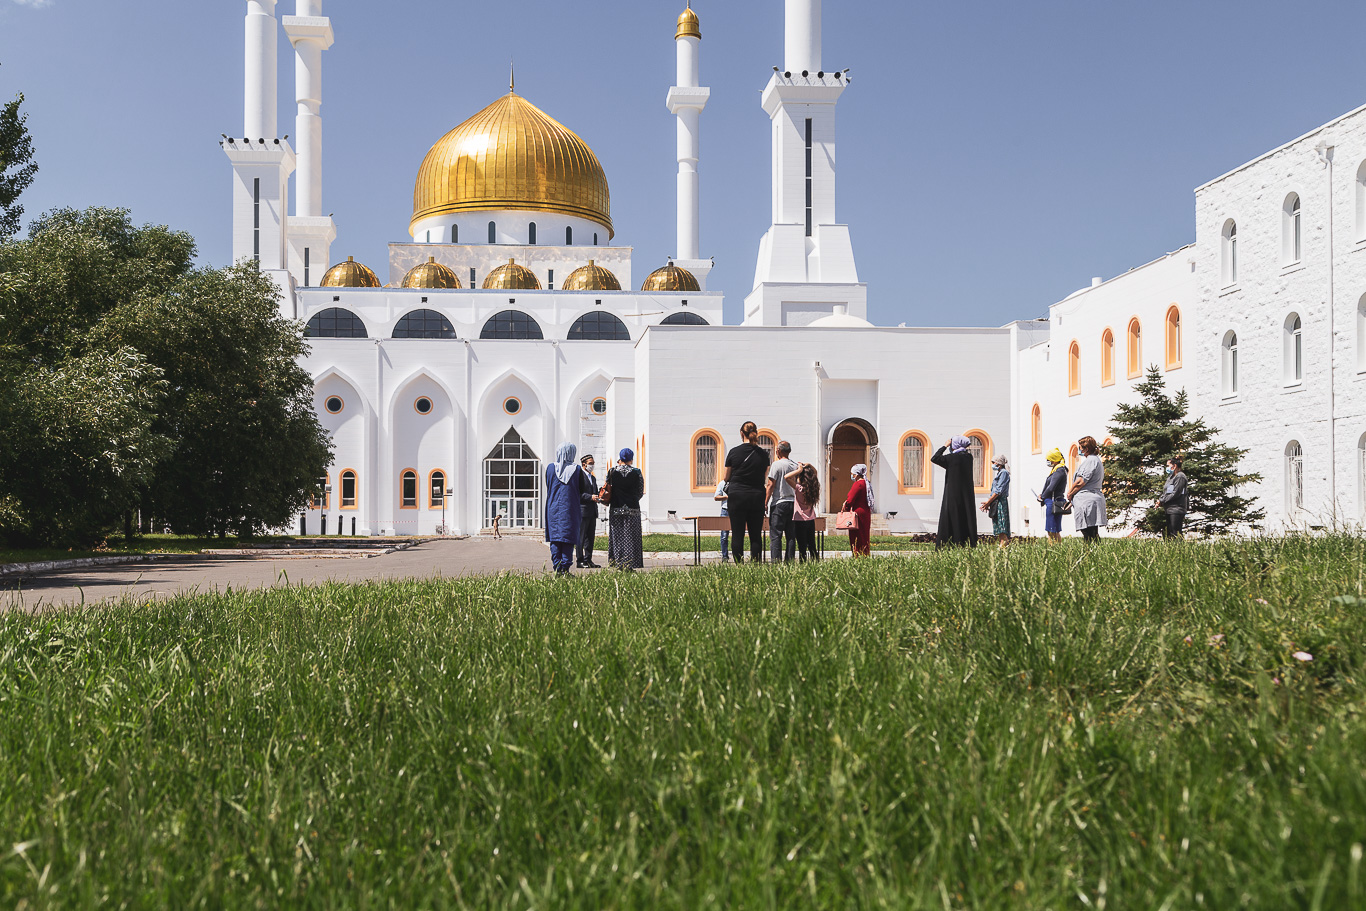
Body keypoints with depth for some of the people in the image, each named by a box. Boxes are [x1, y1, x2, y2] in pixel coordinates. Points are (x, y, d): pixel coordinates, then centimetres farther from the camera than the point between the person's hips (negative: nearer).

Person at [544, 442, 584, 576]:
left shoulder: (550, 468, 0)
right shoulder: (577, 470, -4)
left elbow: (548, 488, 10)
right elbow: (581, 491, 2)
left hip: (553, 508, 2)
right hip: (571, 509, -2)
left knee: (555, 539, 6)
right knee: (568, 539, 2)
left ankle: (557, 568, 0)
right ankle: (565, 568, -3)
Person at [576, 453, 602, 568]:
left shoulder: (593, 478, 21)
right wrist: (590, 497, -21)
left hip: (592, 511, 9)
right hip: (582, 510, -8)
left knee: (591, 537, 9)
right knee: (581, 537, -5)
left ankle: (588, 560, 15)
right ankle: (579, 561, -1)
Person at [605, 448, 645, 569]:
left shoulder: (612, 471, -1)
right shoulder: (637, 472, -2)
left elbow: (607, 489, 5)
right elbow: (640, 492, 4)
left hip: (615, 508, 1)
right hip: (632, 509, -1)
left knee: (616, 536, 7)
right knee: (630, 537, 3)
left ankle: (617, 563, 6)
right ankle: (629, 564, -1)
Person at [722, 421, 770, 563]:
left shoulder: (734, 452, -3)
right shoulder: (763, 454, 2)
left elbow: (726, 478, 5)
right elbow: (765, 477, 13)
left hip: (736, 496, -1)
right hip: (757, 497, 1)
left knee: (737, 535, 2)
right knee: (756, 535, 5)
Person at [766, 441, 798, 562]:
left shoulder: (776, 465, -6)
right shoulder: (796, 465, 9)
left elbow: (771, 486, -9)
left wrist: (765, 503, -5)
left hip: (778, 503, -6)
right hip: (793, 503, 6)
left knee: (775, 535, -7)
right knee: (791, 535, 8)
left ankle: (776, 561, -13)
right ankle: (790, 560, 7)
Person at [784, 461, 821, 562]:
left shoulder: (799, 488, -17)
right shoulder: (813, 488, 1)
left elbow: (787, 477, -27)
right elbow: (815, 473, 18)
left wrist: (799, 470, -20)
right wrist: (810, 466, 4)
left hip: (800, 521, -6)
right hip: (811, 521, 6)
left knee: (802, 548, -3)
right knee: (812, 546, 13)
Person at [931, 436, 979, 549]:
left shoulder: (951, 457, -13)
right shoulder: (968, 457, 4)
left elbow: (934, 458, -5)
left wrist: (945, 446, 1)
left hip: (953, 494, -6)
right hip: (966, 494, 6)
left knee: (951, 519, -2)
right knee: (966, 519, 8)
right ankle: (970, 546, 6)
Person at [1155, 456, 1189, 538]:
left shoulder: (1180, 477, -9)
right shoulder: (1170, 477, 20)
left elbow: (1175, 494, -16)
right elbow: (1165, 493, 19)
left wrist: (1162, 501, -12)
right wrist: (1159, 501, 0)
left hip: (1176, 510, -9)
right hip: (1169, 510, 9)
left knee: (1175, 534, -10)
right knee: (1166, 533, 8)